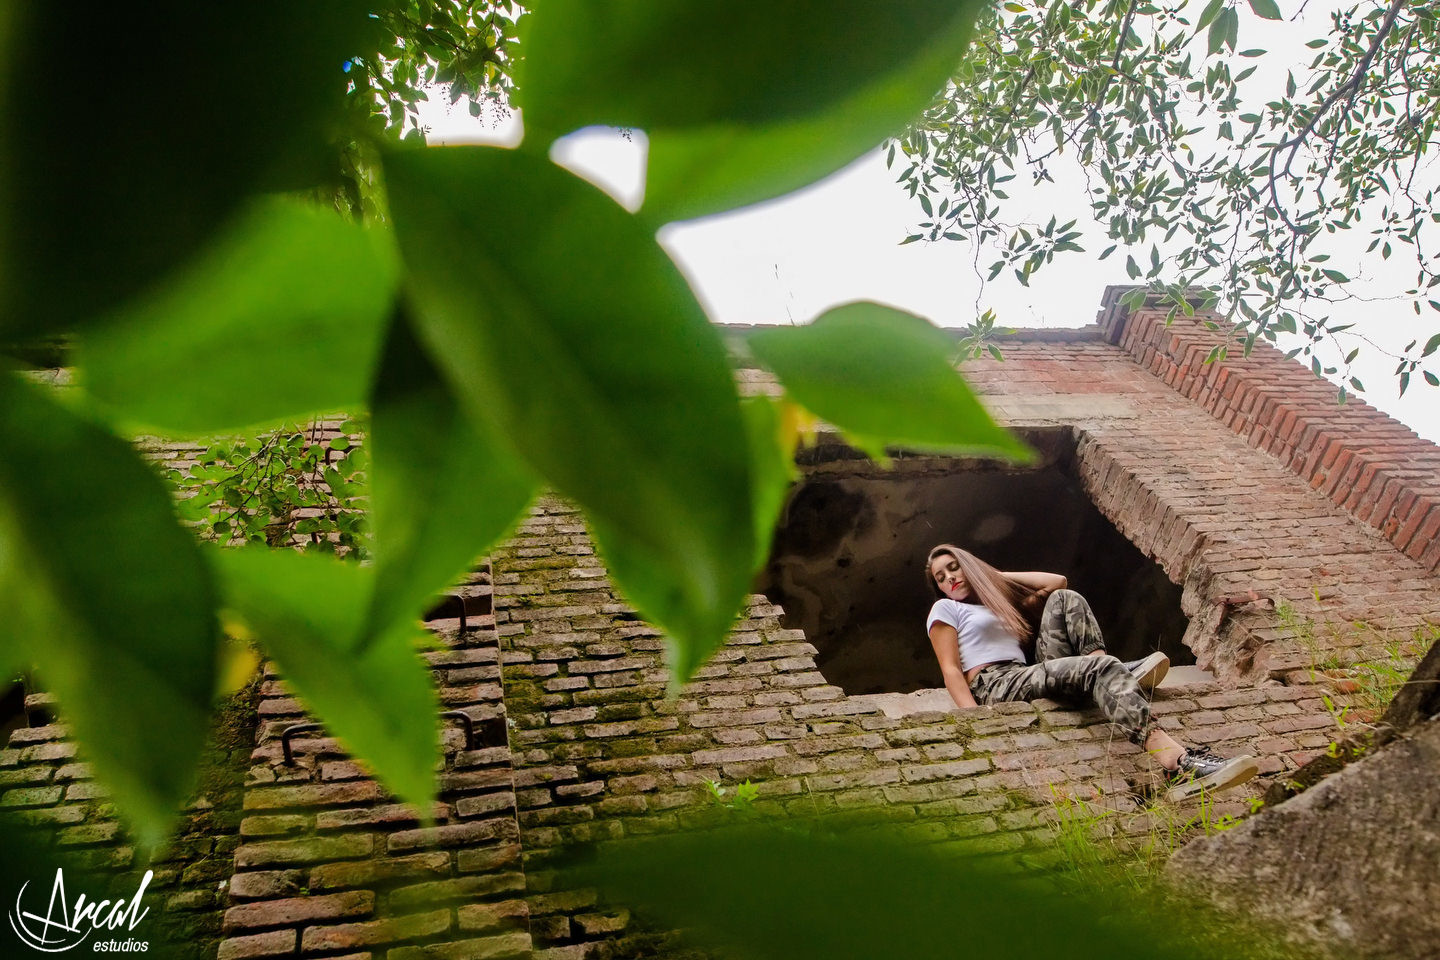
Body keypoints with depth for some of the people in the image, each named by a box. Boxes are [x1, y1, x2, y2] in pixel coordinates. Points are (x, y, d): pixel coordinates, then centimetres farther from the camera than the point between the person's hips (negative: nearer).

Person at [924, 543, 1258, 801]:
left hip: (1028, 678, 7)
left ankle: (1121, 674, -16)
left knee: (1064, 599, 2)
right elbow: (951, 670, -2)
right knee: (1098, 669, -28)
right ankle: (1177, 762, -47)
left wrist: (999, 576, 26)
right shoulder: (945, 610, 12)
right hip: (993, 687, -7)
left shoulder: (998, 604, 32)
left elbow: (1056, 582, 27)